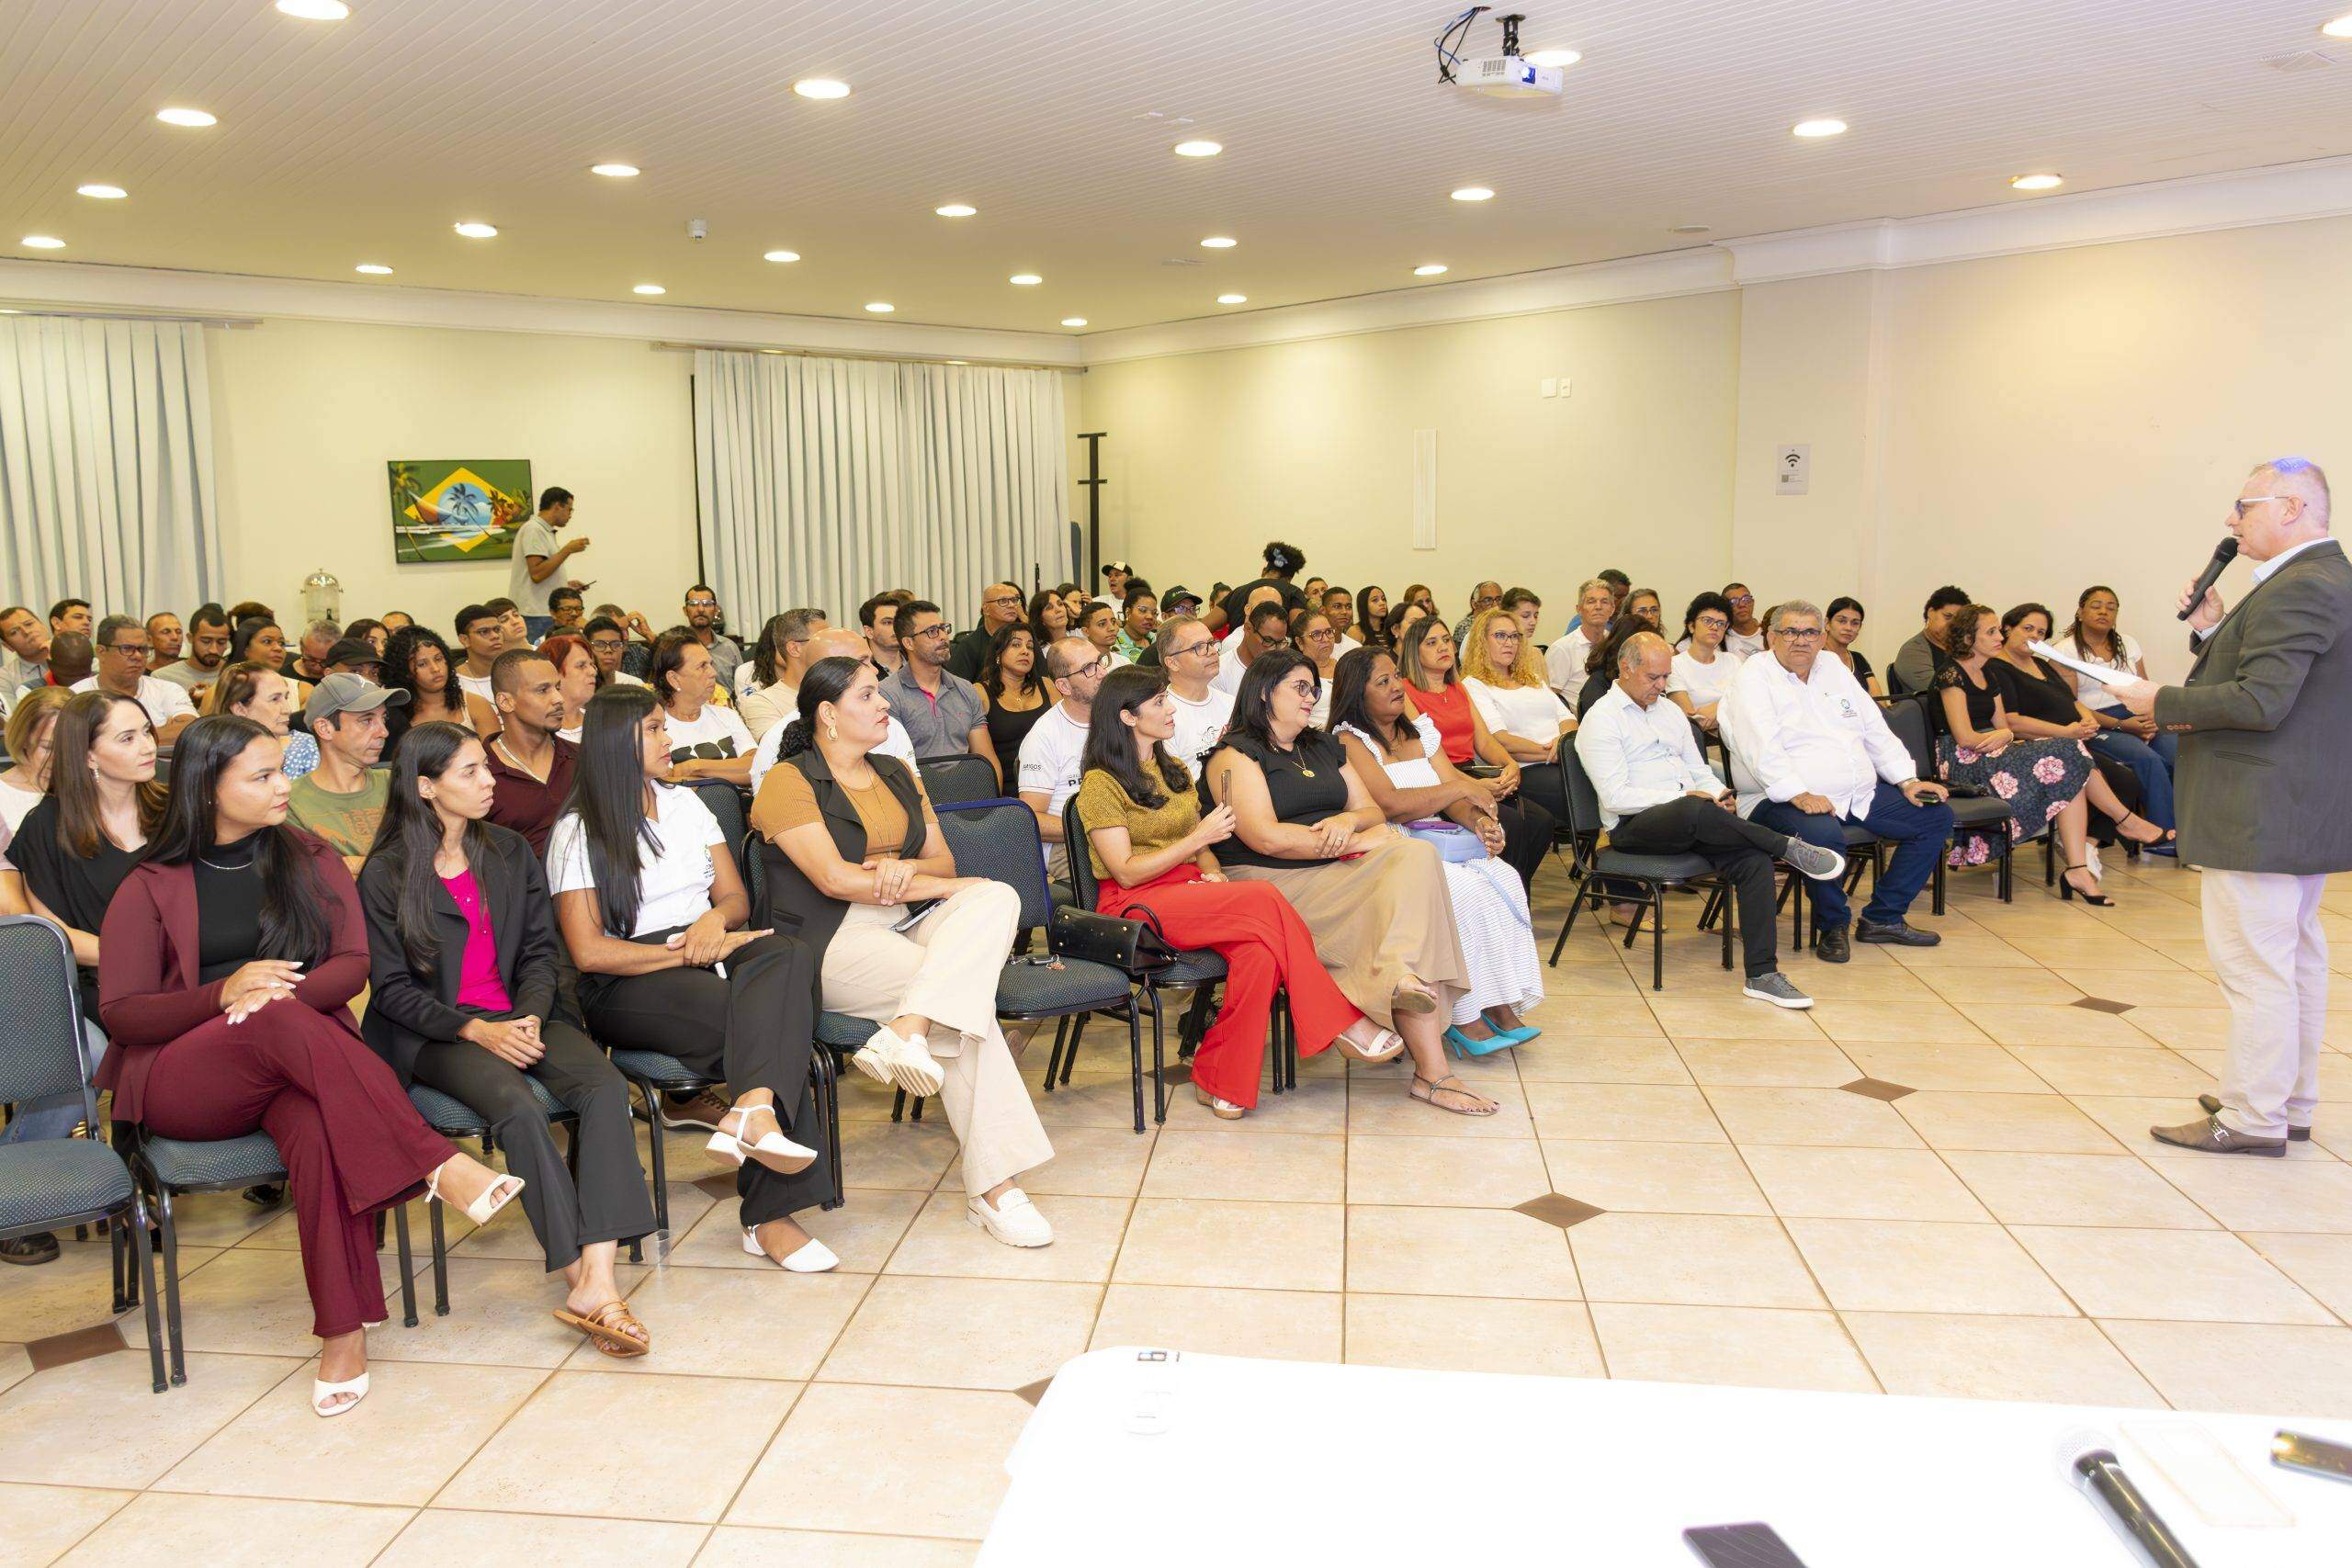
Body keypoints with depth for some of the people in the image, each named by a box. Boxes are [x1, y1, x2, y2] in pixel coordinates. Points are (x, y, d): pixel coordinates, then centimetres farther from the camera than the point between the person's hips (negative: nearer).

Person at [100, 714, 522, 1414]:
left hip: (295, 1060, 2)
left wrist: (286, 991, -17)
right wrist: (227, 993, -16)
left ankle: (344, 1331, -36)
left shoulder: (310, 860, 14)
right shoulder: (151, 889, 7)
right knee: (281, 1024, -37)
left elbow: (354, 962, 5)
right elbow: (120, 1012, 2)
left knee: (318, 1127, -36)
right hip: (181, 1080, -1)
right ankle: (439, 1164, -42)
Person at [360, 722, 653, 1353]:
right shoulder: (386, 875, 0)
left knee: (604, 1085, -27)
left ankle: (598, 1279, -37)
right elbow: (392, 988, -3)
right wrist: (476, 1031, -17)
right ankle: (582, 1282, -30)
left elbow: (541, 950, 11)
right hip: (437, 1034, -4)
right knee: (518, 1107, -34)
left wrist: (529, 1016, -9)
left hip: (520, 1015, 4)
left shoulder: (511, 853, 14)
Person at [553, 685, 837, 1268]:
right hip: (627, 984, -5)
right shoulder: (578, 834, 2)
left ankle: (751, 1111, -55)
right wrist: (689, 954, -15)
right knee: (767, 1020, -34)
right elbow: (589, 952, -8)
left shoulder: (685, 803, 21)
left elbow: (736, 897, 18)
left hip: (710, 951, 5)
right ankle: (771, 1213, -39)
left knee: (789, 956, -33)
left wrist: (714, 920, -8)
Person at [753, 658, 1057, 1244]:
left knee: (997, 898, -26)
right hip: (831, 943, -6)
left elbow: (943, 861, 17)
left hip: (908, 929, 6)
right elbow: (835, 879, -13)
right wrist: (941, 885, -11)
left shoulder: (898, 775, 22)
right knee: (966, 992, -29)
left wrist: (908, 867, -8)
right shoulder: (789, 783, 0)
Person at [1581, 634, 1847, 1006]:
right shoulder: (1601, 720, -1)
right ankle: (1788, 847, -22)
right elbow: (1615, 796, -12)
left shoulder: (1670, 711, 24)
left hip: (1693, 819, 7)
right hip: (1634, 826, -7)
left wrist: (1719, 794, 2)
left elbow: (1700, 770, 26)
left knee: (1754, 858, -23)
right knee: (1693, 811, -41)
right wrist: (1683, 797, -18)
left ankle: (1761, 974, -24)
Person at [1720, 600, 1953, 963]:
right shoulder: (1755, 676, -5)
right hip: (1785, 798, -8)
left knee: (1936, 816, 2)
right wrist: (1800, 795, -30)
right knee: (1824, 834, -38)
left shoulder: (1833, 667, 18)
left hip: (1861, 793, 8)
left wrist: (1908, 781, 9)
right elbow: (1761, 747, -19)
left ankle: (1883, 917, 7)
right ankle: (1831, 927, -11)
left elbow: (1876, 729, 20)